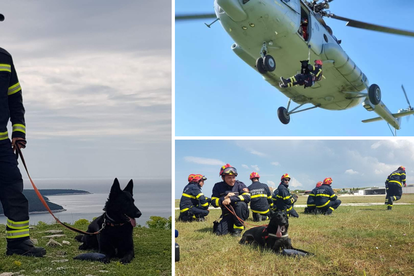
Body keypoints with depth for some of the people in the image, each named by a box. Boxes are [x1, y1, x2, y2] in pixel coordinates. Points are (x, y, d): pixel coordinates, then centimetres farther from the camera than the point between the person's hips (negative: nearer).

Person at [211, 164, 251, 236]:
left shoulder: (239, 184, -5)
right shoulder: (218, 186, 2)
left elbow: (247, 197, -21)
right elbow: (214, 202, -3)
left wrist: (231, 199, -29)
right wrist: (225, 198, -20)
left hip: (241, 214, -2)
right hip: (227, 215, 2)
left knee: (240, 204, -33)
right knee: (219, 232, -20)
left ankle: (238, 228, -14)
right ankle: (232, 226, 14)